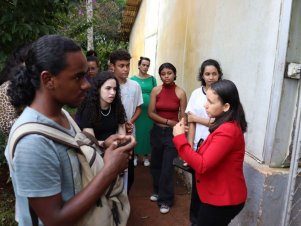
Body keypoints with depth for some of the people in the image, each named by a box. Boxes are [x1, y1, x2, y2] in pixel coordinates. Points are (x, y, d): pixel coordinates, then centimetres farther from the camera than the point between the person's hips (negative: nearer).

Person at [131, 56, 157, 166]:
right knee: (137, 132, 4)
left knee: (147, 132, 6)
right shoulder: (133, 79, 1)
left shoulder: (152, 79, 3)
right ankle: (135, 155, 19)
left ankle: (146, 156, 20)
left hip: (149, 110, 1)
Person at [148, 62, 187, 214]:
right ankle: (157, 191, 39)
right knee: (156, 164, 15)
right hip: (157, 131, 3)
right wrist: (168, 121, -14)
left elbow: (183, 118, -5)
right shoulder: (156, 91, -3)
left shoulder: (180, 93, -8)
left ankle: (165, 199, 17)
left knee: (167, 167, 0)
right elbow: (151, 113, -6)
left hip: (172, 132, -3)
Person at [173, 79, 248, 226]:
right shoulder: (226, 125, 8)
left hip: (223, 200, -10)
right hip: (220, 195, 10)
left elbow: (202, 165, -29)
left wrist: (180, 137, -25)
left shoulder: (227, 131, -27)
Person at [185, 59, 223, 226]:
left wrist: (197, 118, -4)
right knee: (197, 183, 13)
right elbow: (191, 122, 0)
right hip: (198, 146, 2)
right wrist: (189, 146, -5)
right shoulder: (196, 93, 1)